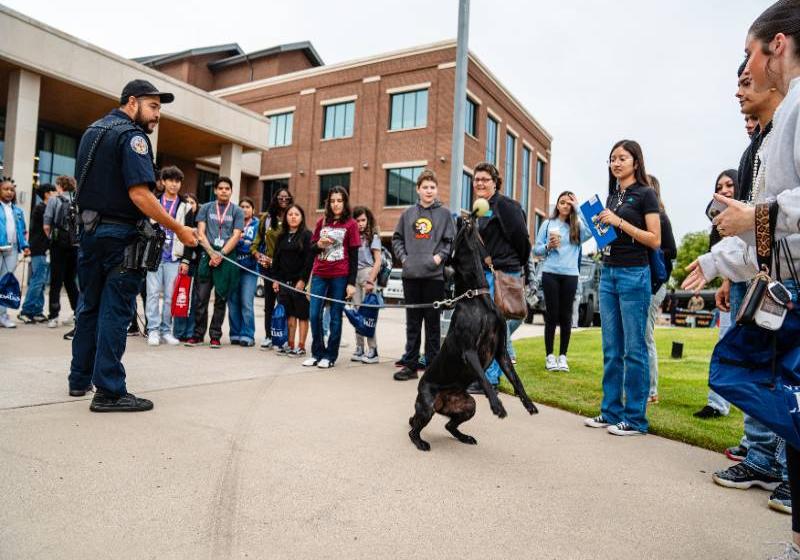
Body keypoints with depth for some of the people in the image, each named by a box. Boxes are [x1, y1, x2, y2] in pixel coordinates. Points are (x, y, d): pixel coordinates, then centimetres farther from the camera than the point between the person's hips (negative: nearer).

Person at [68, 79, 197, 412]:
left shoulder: (93, 131, 17)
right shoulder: (132, 135, -12)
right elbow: (139, 194, -22)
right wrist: (179, 229, -19)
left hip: (90, 231, 9)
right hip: (119, 235, -9)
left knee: (90, 306, 16)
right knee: (114, 311, -6)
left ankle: (80, 379, 25)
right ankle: (109, 391, -2)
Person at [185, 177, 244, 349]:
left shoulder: (237, 211, 8)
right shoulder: (206, 208, 11)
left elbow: (236, 236, -1)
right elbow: (200, 233, 5)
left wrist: (221, 254, -11)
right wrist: (212, 253, -8)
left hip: (227, 258, -1)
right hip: (207, 256, 1)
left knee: (221, 300, 4)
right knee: (201, 298, -1)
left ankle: (215, 336, 11)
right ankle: (198, 334, 8)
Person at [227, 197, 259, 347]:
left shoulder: (257, 225, 7)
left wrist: (239, 242, -8)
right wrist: (245, 243, -13)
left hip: (249, 268, -2)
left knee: (246, 302, -8)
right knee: (233, 301, 2)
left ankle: (247, 336, -2)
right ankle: (235, 334, 11)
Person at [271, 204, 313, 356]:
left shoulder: (307, 235, -3)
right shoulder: (282, 236, 14)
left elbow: (309, 259, -10)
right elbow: (276, 259, 16)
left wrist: (303, 280, -16)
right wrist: (276, 279, 9)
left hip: (300, 281, -5)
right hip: (284, 281, 5)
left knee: (302, 314, 1)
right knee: (289, 314, 9)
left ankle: (301, 346, 6)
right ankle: (290, 344, 16)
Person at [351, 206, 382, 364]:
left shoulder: (373, 236, 2)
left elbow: (378, 261, -2)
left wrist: (370, 281, -9)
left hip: (367, 272, -4)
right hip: (354, 275, 4)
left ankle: (373, 350, -2)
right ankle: (359, 348, 12)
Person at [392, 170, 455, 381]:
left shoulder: (444, 213, 4)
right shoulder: (408, 213, 11)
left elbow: (451, 241, 2)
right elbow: (397, 238, 14)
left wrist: (440, 256, -12)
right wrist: (403, 257, 1)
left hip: (434, 275, -2)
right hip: (410, 275, 3)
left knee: (432, 322, 4)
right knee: (412, 322, 9)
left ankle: (432, 365, 12)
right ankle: (410, 364, 16)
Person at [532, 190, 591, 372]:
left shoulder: (577, 226, 8)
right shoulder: (547, 224, 8)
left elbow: (591, 231, -15)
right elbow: (536, 249, 8)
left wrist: (578, 208, -7)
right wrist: (548, 246, -12)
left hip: (570, 275, 1)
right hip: (550, 273, -1)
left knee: (566, 315, 3)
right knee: (552, 314, 0)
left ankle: (563, 356, 12)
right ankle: (549, 355, 8)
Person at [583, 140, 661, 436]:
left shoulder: (645, 194, -2)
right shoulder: (611, 197, 17)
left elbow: (655, 240, -8)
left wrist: (619, 222, -14)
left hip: (634, 274, -6)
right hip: (608, 273, 7)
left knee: (634, 348, -3)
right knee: (611, 348, 8)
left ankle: (635, 418, 5)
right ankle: (611, 411, 16)